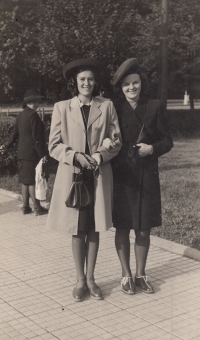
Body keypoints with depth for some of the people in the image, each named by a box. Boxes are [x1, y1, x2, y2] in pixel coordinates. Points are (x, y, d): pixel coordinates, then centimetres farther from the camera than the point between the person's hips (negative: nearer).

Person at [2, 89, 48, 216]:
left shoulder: (20, 115, 12)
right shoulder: (33, 115, -15)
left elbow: (15, 133, 19)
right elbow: (36, 137, -18)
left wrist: (6, 146, 32)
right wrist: (42, 154, -16)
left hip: (22, 152, 9)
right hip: (32, 153, -9)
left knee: (25, 180, 12)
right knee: (33, 181, -4)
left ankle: (26, 207, 17)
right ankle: (37, 208, 2)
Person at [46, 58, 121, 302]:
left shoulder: (107, 107, 3)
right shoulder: (62, 108, 1)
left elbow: (116, 141, 4)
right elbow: (54, 145, 0)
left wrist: (101, 154, -15)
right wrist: (75, 156, -16)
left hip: (99, 177, 1)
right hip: (72, 175, -1)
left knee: (94, 229, 8)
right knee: (77, 231, 6)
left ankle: (91, 278, 23)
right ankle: (80, 280, 21)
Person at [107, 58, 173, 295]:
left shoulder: (154, 108, 3)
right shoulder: (114, 109, 1)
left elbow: (167, 140, 6)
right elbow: (104, 136, 2)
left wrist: (153, 148, -13)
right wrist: (106, 142, -21)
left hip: (147, 177, 1)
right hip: (121, 176, -1)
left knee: (143, 229, 9)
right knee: (122, 228, 5)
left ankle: (141, 274, 25)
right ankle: (126, 275, 21)